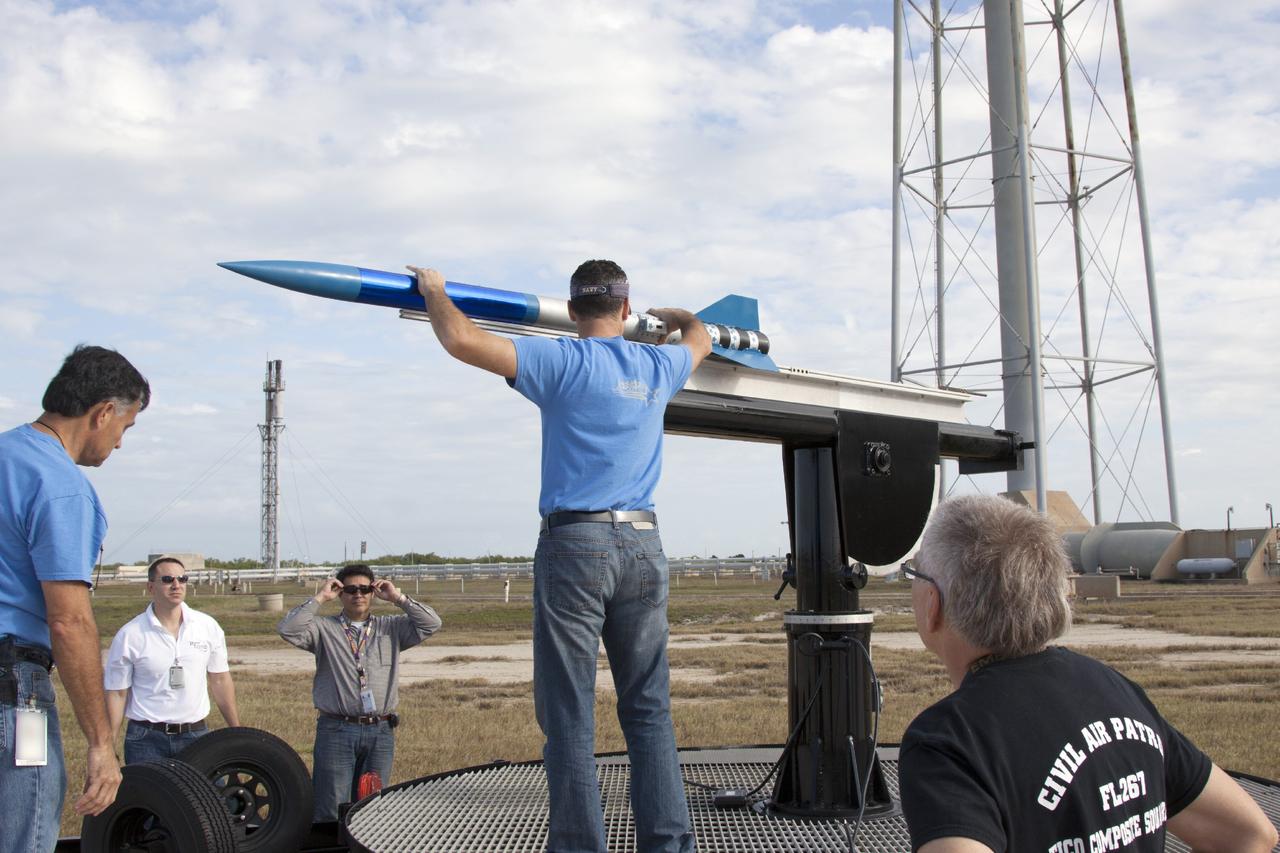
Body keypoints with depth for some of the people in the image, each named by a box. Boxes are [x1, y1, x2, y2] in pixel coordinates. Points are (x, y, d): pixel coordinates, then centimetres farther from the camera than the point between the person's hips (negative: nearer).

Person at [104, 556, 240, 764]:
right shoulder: (128, 635, -4)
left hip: (196, 735, 2)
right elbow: (117, 694, -1)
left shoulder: (208, 626, 2)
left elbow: (220, 680, 9)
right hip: (146, 740, -2)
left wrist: (237, 731, 8)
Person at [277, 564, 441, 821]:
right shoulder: (324, 629, 6)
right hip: (336, 731, -2)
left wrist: (398, 598, 0)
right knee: (331, 809, -1)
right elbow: (288, 630, -10)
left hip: (381, 732, 3)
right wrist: (319, 598, -7)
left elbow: (431, 624, 2)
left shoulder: (391, 628, 12)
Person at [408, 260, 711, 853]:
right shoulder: (657, 368, 11)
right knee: (648, 710, 10)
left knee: (569, 713, 0)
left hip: (575, 543, -4)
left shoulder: (563, 362, -4)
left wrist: (433, 290, 9)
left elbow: (462, 341, -10)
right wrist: (673, 316, 56)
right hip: (643, 546, 5)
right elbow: (699, 339, 34)